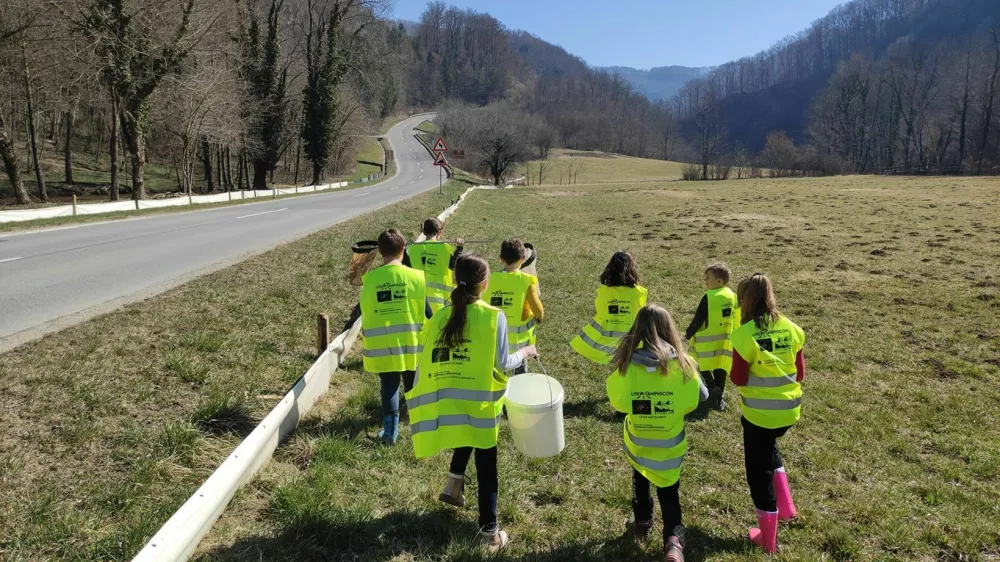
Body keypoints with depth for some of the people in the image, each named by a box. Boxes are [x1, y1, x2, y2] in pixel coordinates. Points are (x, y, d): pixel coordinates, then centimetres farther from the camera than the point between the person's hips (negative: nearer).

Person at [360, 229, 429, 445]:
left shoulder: (370, 279, -7)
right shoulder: (416, 276, -8)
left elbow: (365, 312, 2)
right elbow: (427, 311, 0)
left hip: (382, 345, 0)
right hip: (411, 343, 0)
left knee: (389, 386, 12)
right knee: (414, 386, 16)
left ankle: (390, 431, 13)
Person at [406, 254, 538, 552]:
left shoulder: (440, 317, 0)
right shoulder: (493, 316, -11)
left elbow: (425, 363, 1)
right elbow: (502, 363, -10)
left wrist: (422, 405, 11)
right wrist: (526, 352, 9)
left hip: (445, 402, 4)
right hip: (481, 401, -4)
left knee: (466, 438, 36)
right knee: (486, 466, 10)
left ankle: (454, 484, 28)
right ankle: (490, 531, 19)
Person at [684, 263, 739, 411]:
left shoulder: (709, 297, -18)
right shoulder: (733, 296, 4)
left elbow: (698, 319, -14)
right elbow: (735, 318, 13)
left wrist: (688, 334, -2)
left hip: (708, 340, -6)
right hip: (726, 340, 6)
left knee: (703, 365, 7)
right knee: (721, 367, 14)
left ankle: (712, 388, -14)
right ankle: (720, 395, 17)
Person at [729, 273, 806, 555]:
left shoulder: (744, 334, -18)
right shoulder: (791, 329, -3)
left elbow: (738, 380, -13)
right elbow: (800, 373, 5)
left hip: (759, 412, -5)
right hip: (789, 410, 5)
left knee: (759, 471, 12)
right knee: (768, 448, 34)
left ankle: (768, 539, 24)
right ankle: (785, 507, 29)